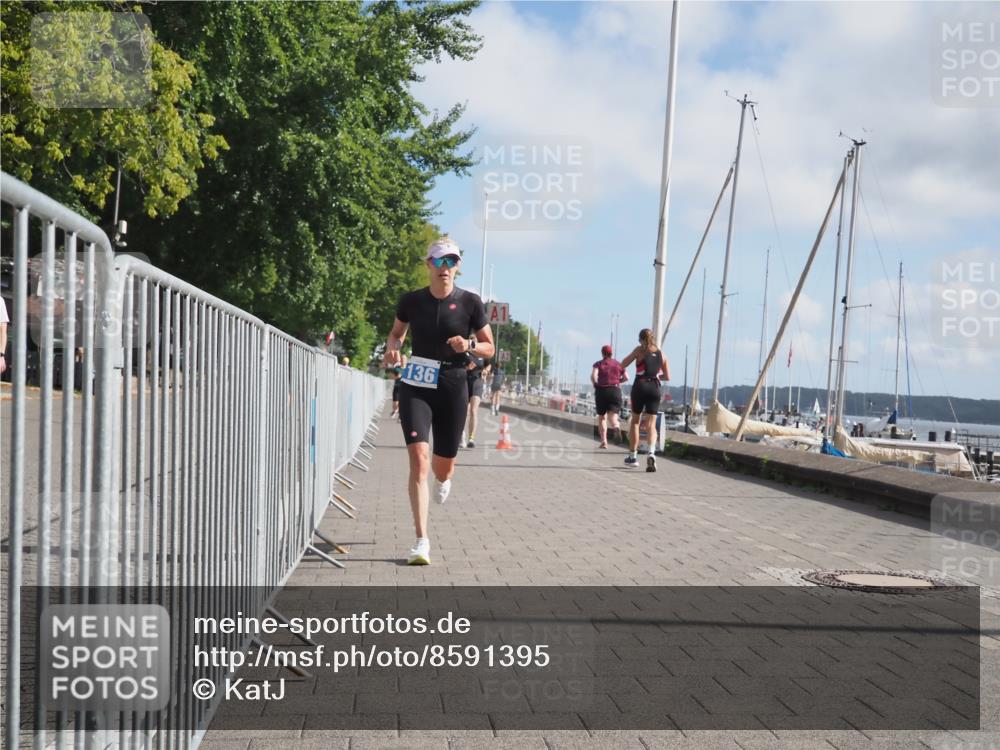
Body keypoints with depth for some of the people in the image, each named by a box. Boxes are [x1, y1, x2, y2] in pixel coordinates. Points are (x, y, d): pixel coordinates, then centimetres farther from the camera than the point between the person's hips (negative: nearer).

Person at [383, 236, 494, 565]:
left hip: (453, 388, 0)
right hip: (415, 387, 0)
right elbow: (396, 332, 17)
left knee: (444, 465, 10)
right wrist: (392, 348, -5)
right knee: (419, 458, -15)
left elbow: (489, 348, 3)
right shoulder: (411, 300, 0)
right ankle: (422, 540, -13)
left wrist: (468, 345, -18)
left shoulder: (470, 302, -3)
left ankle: (442, 480, 52)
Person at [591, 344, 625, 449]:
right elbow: (626, 377, 5)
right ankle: (615, 426, -45)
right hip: (615, 390, 1)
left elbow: (593, 376, -14)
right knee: (613, 414, -8)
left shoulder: (598, 364, 3)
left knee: (602, 416, 12)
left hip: (601, 391, 0)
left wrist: (596, 385, 3)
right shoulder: (618, 364, 10)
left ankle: (604, 441, 6)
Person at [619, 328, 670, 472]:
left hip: (640, 386, -2)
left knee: (635, 420, 14)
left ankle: (632, 456, 19)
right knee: (651, 424, 0)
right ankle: (651, 452, -26)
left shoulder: (639, 350, -1)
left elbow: (623, 365, 3)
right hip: (655, 388, 2)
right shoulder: (661, 354, 9)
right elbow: (667, 377, 11)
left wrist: (633, 355, 19)